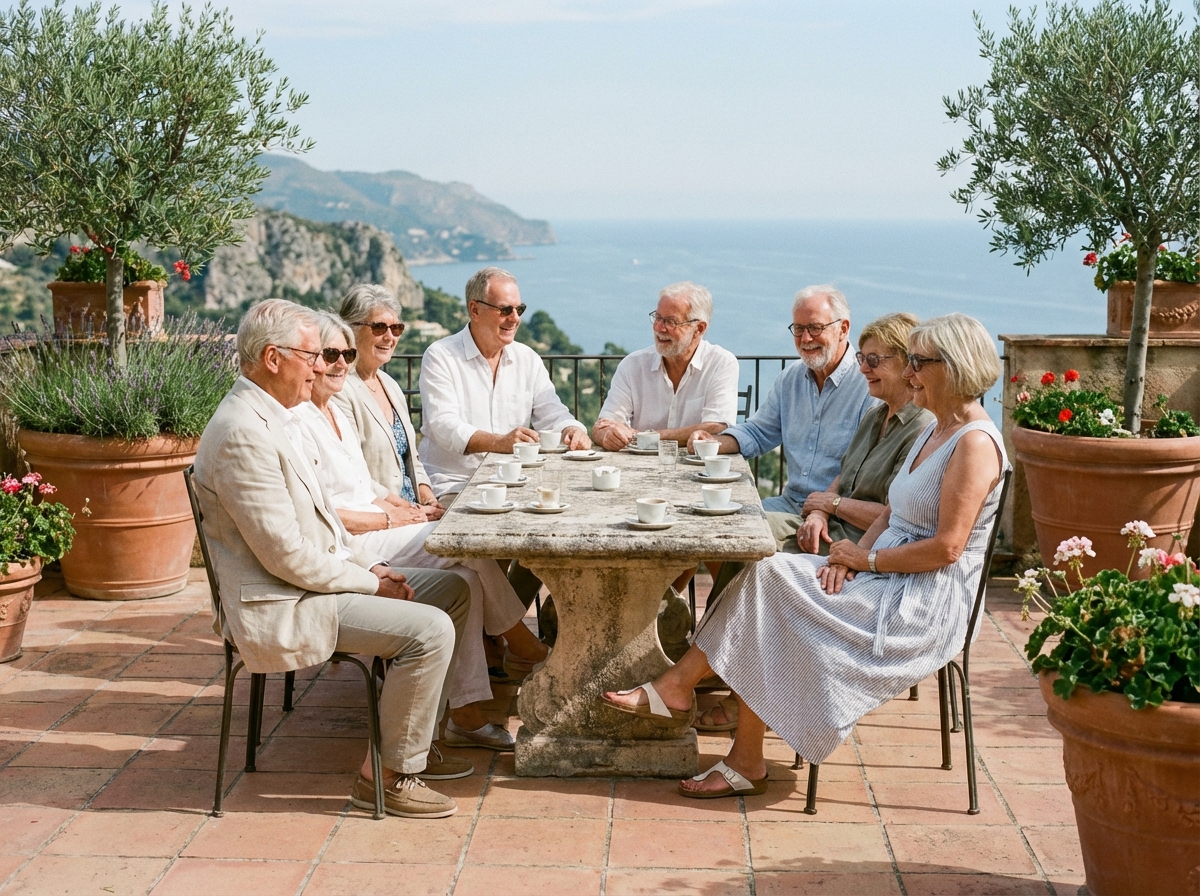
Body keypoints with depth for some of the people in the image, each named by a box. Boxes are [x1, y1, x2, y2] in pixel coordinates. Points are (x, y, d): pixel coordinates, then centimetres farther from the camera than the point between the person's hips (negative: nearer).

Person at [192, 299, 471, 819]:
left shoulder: (275, 416, 12)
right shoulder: (242, 434, -22)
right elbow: (287, 556, -24)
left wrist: (373, 564, 6)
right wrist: (371, 583, -14)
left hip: (320, 577, 11)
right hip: (279, 606, -11)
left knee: (451, 590, 12)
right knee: (430, 630, -21)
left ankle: (410, 738, 19)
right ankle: (388, 775, -6)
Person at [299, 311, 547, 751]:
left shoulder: (338, 414, 19)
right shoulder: (297, 420, -12)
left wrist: (394, 502, 3)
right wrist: (386, 518, -13)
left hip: (371, 532, 9)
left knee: (467, 579, -13)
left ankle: (466, 714, -13)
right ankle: (519, 637, 5)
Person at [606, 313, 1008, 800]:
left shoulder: (975, 442, -15)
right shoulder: (934, 430, 15)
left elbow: (947, 546, -21)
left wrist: (866, 559, -12)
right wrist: (855, 554, -3)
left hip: (925, 605, -9)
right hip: (887, 581, 9)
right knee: (765, 575, -10)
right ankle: (675, 688, -14)